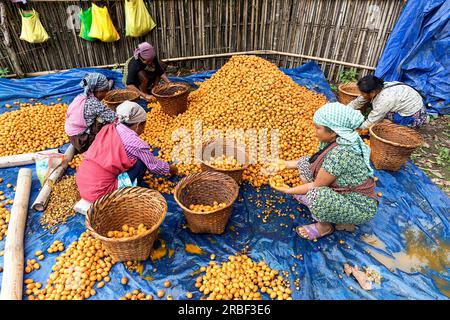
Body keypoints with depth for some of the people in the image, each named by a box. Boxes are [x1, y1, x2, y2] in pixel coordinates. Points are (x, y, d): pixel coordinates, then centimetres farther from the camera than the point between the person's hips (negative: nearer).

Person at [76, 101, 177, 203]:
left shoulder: (107, 129, 5)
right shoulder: (135, 143, -14)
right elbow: (154, 165, 0)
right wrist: (170, 169, 20)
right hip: (99, 191, -8)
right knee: (141, 162, -3)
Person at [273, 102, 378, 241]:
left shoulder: (340, 153, -33)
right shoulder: (335, 140, -8)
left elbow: (316, 186, -24)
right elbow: (315, 161, 8)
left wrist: (288, 190, -12)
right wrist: (288, 164, 5)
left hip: (360, 207, -8)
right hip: (344, 192, 8)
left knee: (316, 195, -37)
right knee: (305, 162, 2)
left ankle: (325, 226, -5)